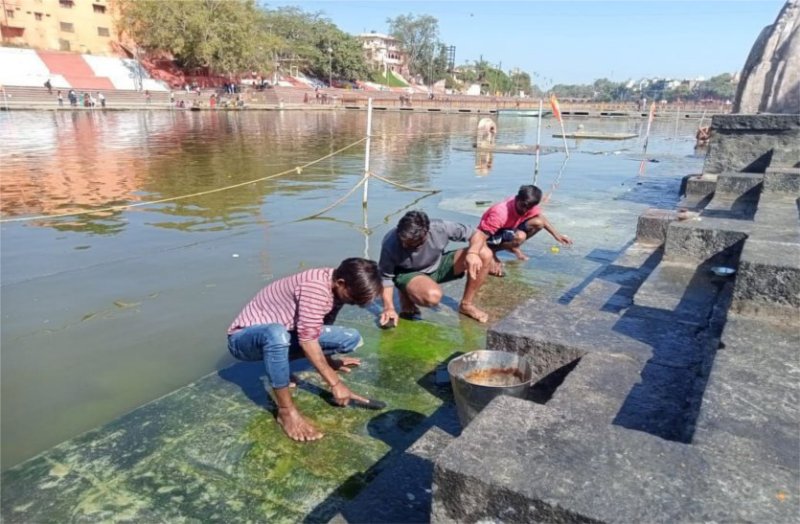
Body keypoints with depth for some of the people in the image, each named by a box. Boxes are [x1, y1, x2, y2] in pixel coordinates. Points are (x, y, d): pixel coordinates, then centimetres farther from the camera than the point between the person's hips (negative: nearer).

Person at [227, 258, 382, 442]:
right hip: (244, 337, -8)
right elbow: (307, 340, -31)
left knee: (352, 338, -5)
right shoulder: (316, 286, -31)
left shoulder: (335, 287, -5)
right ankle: (286, 411, -26)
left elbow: (322, 328, 9)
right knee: (276, 333, -44)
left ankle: (277, 360, 4)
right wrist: (335, 383, -27)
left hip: (283, 334, 8)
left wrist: (330, 360, 15)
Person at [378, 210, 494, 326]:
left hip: (438, 265, 3)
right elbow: (386, 277, -16)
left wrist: (473, 253, -36)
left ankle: (466, 304, 0)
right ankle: (406, 296, -2)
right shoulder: (390, 243, -31)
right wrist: (388, 308, -25)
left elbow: (476, 234, -17)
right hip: (408, 273, -3)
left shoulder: (440, 228, -29)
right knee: (433, 296, -39)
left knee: (484, 254, -18)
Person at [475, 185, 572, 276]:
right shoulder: (500, 213, -38)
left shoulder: (528, 205, -17)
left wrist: (557, 235, -1)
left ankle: (513, 247, 9)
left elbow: (540, 218, 3)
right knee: (520, 236, -35)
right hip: (491, 235, -7)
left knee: (538, 223, -11)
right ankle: (491, 251, -11)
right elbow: (480, 237, -37)